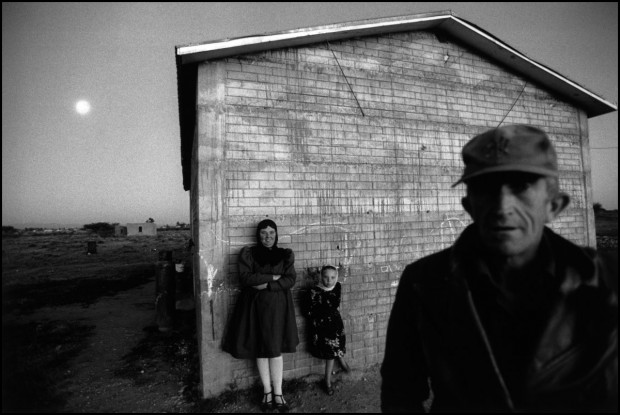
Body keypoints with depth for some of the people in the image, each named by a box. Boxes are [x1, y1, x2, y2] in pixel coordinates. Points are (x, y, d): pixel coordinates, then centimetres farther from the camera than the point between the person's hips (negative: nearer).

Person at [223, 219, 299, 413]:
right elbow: (245, 277, -10)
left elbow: (290, 280, -3)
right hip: (255, 304, 0)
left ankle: (278, 392, 13)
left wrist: (266, 285, -14)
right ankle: (267, 391, 20)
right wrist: (273, 276, -12)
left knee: (275, 349, 1)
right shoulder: (248, 253, 2)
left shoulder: (286, 254, 5)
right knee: (260, 349, 7)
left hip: (278, 305, 0)